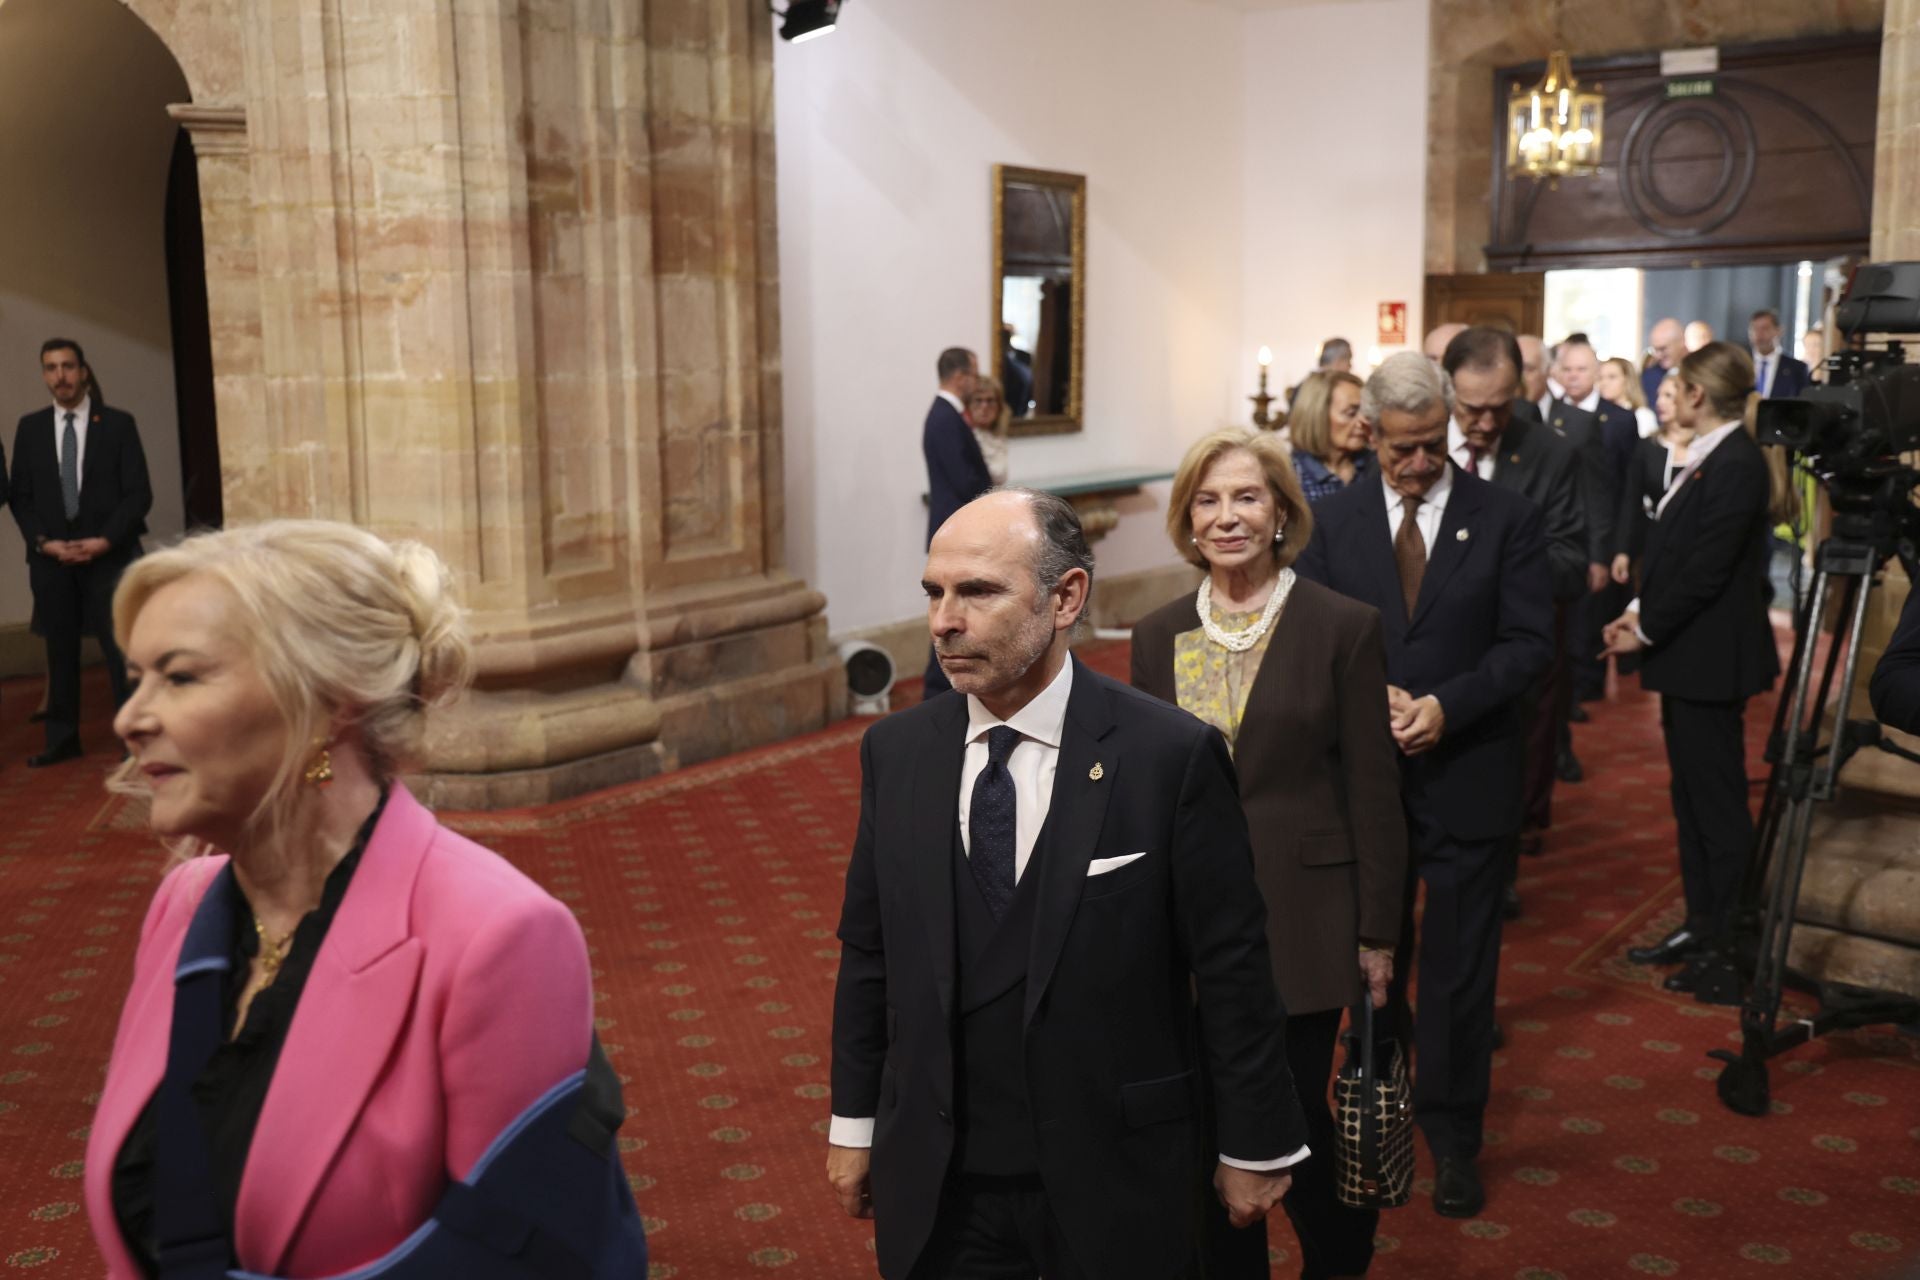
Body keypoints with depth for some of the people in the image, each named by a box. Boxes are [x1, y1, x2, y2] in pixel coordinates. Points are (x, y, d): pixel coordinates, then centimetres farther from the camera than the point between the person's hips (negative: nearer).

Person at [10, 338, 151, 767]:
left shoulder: (118, 424, 2)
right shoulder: (30, 427, 10)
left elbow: (139, 493, -2)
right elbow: (20, 496, 9)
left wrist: (105, 540, -13)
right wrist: (43, 542, -7)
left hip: (109, 553, -3)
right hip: (51, 557, 3)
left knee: (121, 649, -3)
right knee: (60, 651, 7)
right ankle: (62, 740, 15)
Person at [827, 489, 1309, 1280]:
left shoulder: (1171, 755, -15)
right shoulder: (895, 752, -2)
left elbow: (1231, 968, -8)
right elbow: (868, 951, 5)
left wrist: (1254, 1146, -2)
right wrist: (854, 1123, 9)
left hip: (1114, 1181, -2)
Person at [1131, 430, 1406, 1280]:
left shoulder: (1343, 627, -7)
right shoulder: (1158, 636, 3)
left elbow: (1373, 790, -5)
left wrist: (1378, 931, -3)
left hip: (1301, 917, -3)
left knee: (1294, 1120, 5)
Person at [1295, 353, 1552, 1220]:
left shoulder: (1506, 518, -4)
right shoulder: (1335, 520, 2)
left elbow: (1530, 641, -7)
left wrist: (1449, 704, -20)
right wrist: (1370, 697, -16)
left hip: (1467, 775, -2)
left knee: (1460, 967, 7)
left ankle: (1453, 1133, 23)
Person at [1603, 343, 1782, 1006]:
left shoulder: (1735, 465, -18)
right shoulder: (1709, 460, 10)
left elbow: (1705, 571, -20)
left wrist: (1648, 628, -12)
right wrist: (1640, 611, 3)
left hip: (1711, 658, -10)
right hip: (1688, 657, 10)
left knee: (1717, 803, -2)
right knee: (1691, 798, 16)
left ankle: (1733, 953, 7)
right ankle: (1702, 927, 27)